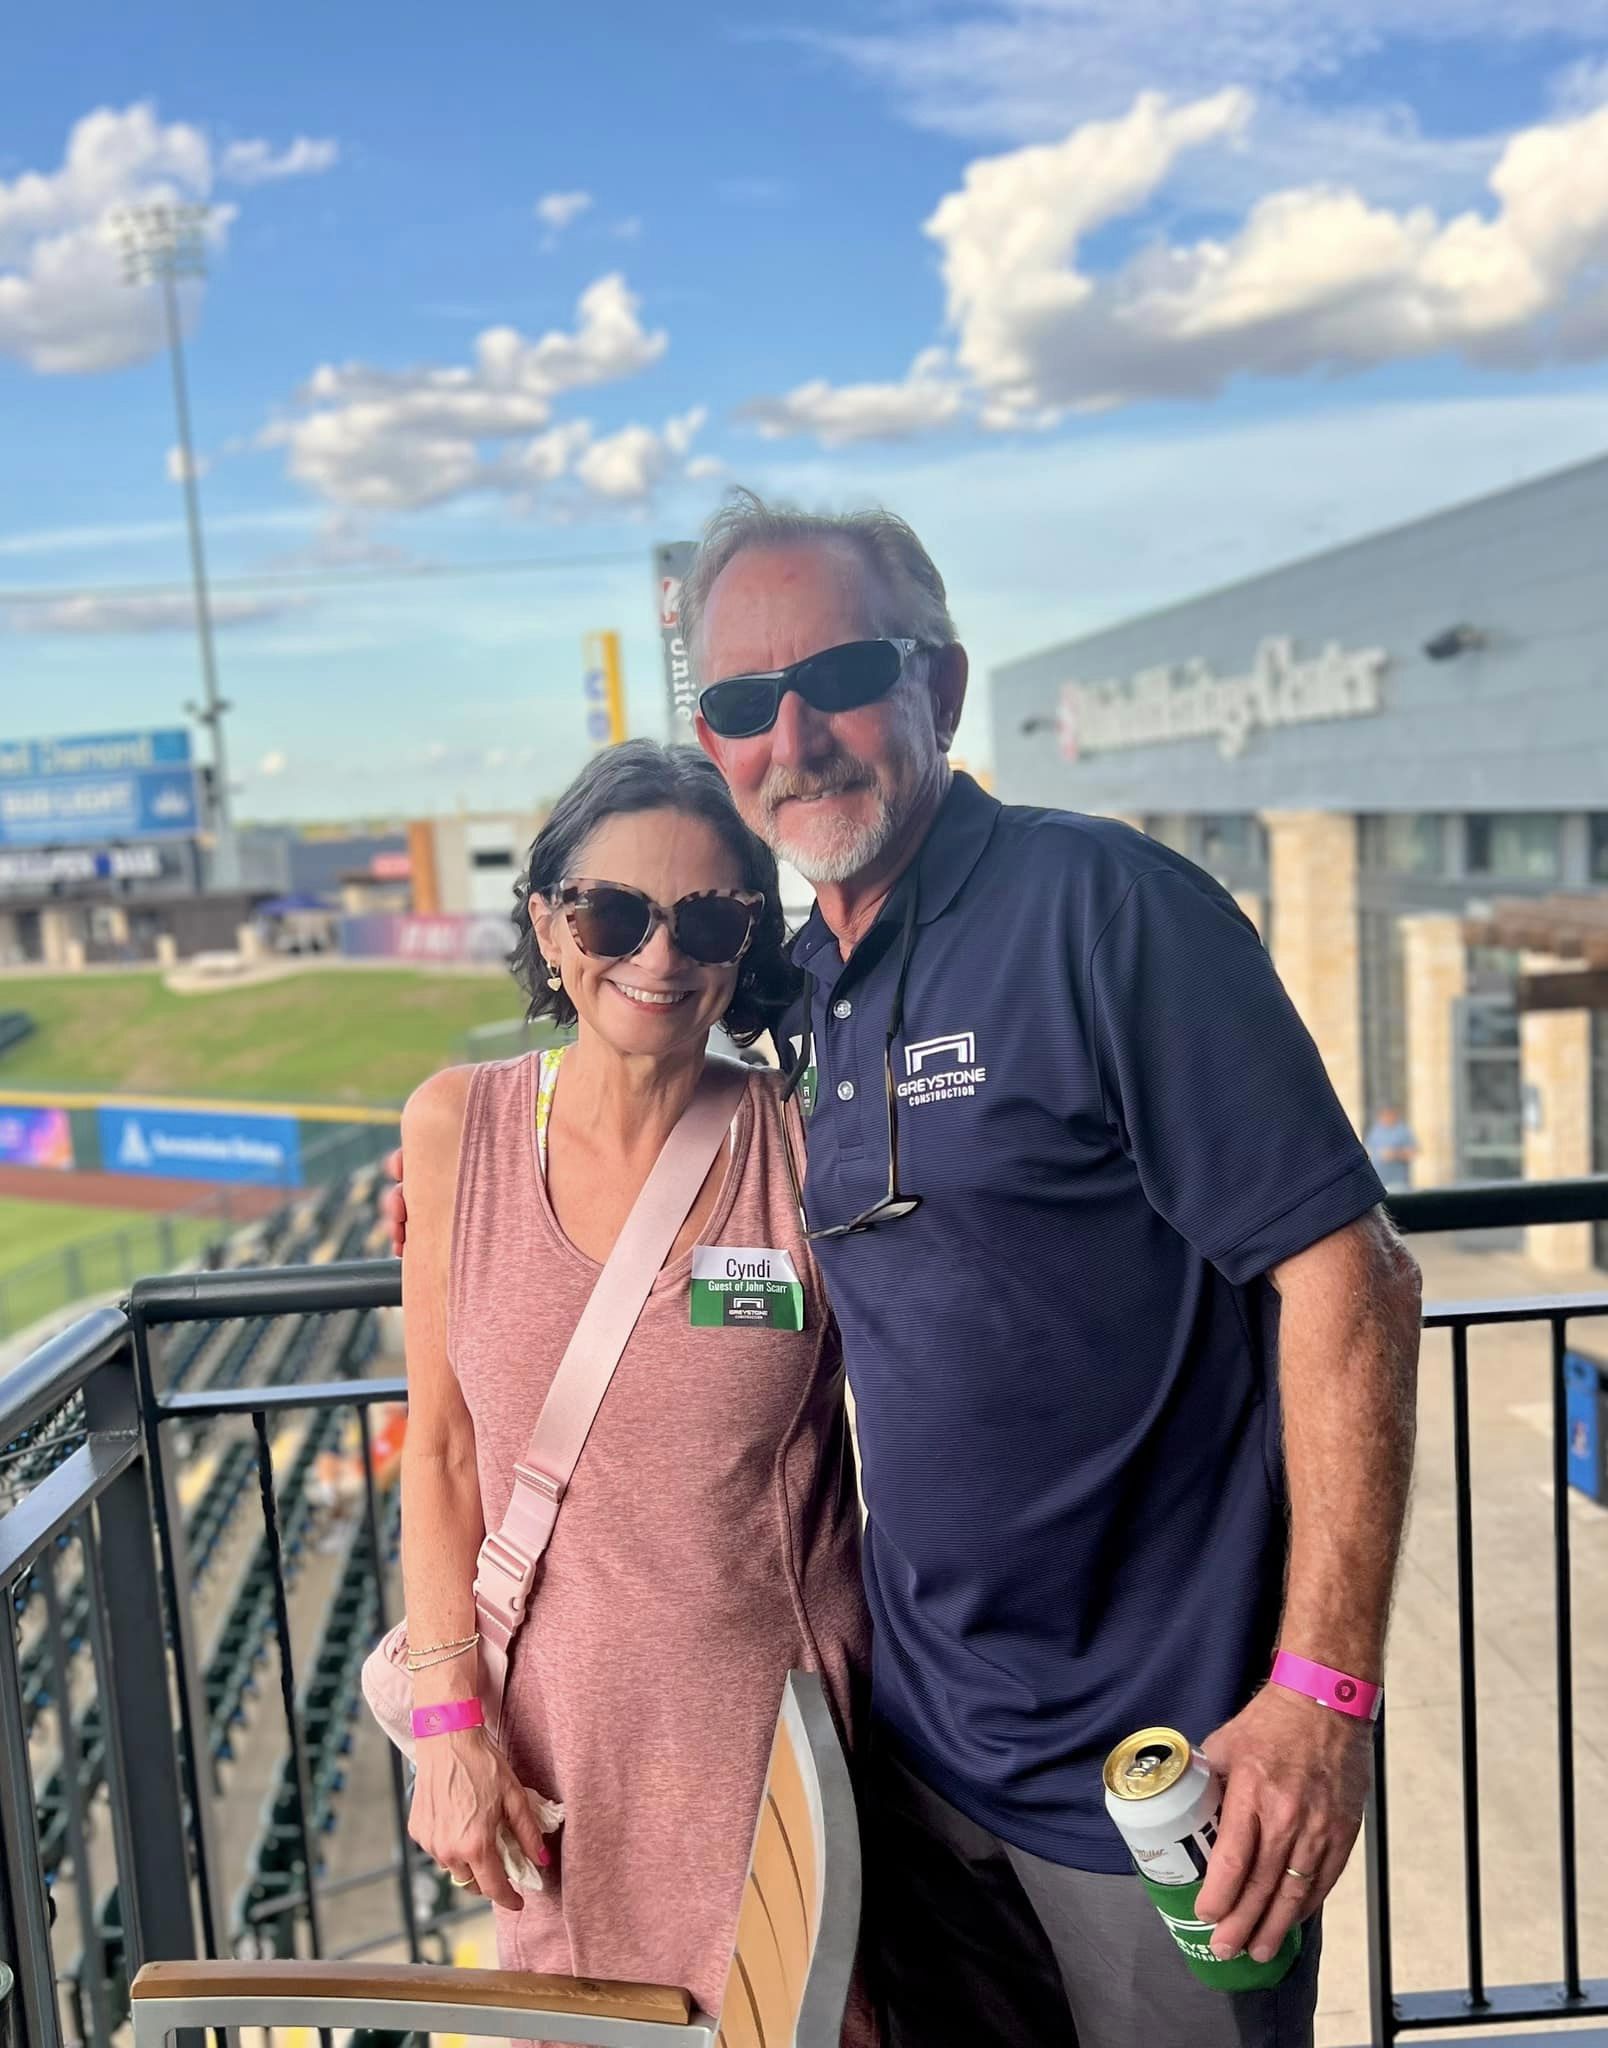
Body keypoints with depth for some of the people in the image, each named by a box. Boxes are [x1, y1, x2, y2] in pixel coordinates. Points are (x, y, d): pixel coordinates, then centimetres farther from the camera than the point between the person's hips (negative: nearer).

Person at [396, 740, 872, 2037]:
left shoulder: (813, 1144, -13)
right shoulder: (459, 1128, -7)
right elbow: (441, 1448, -1)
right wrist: (449, 1720, -3)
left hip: (786, 1736, -1)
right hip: (559, 1743, 2)